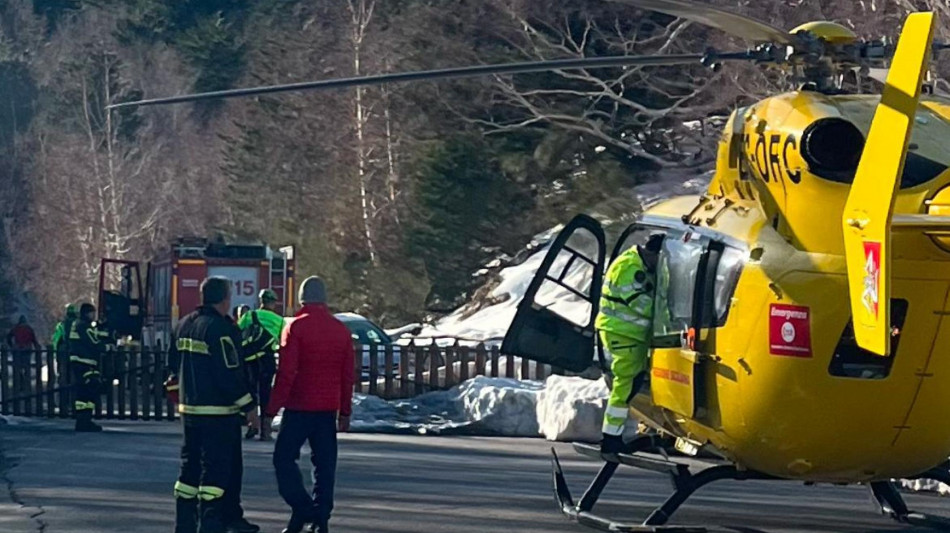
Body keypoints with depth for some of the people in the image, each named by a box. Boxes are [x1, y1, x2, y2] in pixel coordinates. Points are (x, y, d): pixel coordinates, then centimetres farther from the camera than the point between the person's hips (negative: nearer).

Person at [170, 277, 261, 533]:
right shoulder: (220, 329, -16)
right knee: (216, 467, -5)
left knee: (191, 465, 13)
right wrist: (248, 405, -11)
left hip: (189, 407, 8)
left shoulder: (184, 325, 10)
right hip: (218, 411, -8)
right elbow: (229, 374, -19)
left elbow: (174, 363, 18)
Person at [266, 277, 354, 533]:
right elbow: (348, 375, 11)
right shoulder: (341, 330, 8)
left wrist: (272, 409, -9)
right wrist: (345, 412, 17)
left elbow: (286, 373, -13)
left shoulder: (296, 327, -10)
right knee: (325, 463, 9)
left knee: (284, 457, 3)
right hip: (328, 409, 5)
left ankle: (302, 508, -9)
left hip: (299, 407, -5)